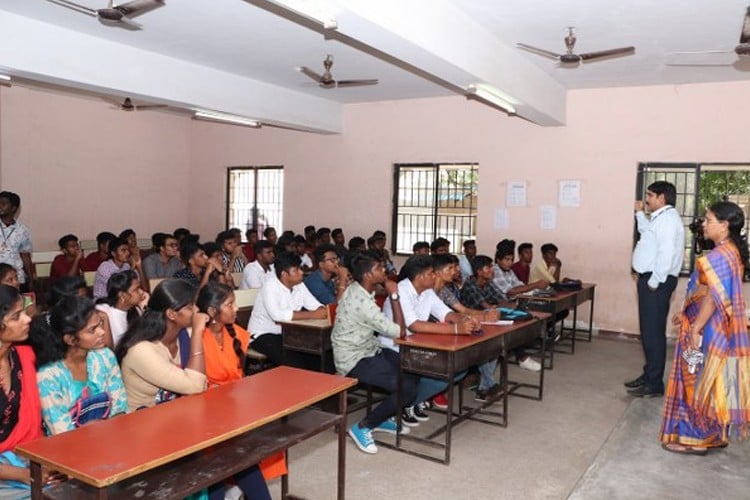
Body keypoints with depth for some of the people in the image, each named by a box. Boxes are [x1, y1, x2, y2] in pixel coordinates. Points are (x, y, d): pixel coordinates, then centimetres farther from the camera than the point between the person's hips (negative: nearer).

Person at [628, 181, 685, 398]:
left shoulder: (668, 217, -15)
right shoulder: (660, 217, 17)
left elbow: (666, 253, -24)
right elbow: (647, 233, 39)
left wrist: (654, 282, -22)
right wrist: (640, 213, 31)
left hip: (657, 282, -10)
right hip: (650, 279, 10)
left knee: (654, 332, -6)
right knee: (648, 331, 16)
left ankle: (655, 384, 1)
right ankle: (649, 375, 26)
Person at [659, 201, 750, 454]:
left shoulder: (718, 256, -21)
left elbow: (714, 297, -26)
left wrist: (695, 328, -22)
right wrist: (687, 315, 20)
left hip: (708, 331, -10)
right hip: (721, 330, 10)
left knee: (699, 382, 0)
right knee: (714, 384, 16)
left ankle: (694, 438, 10)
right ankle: (715, 434, 26)